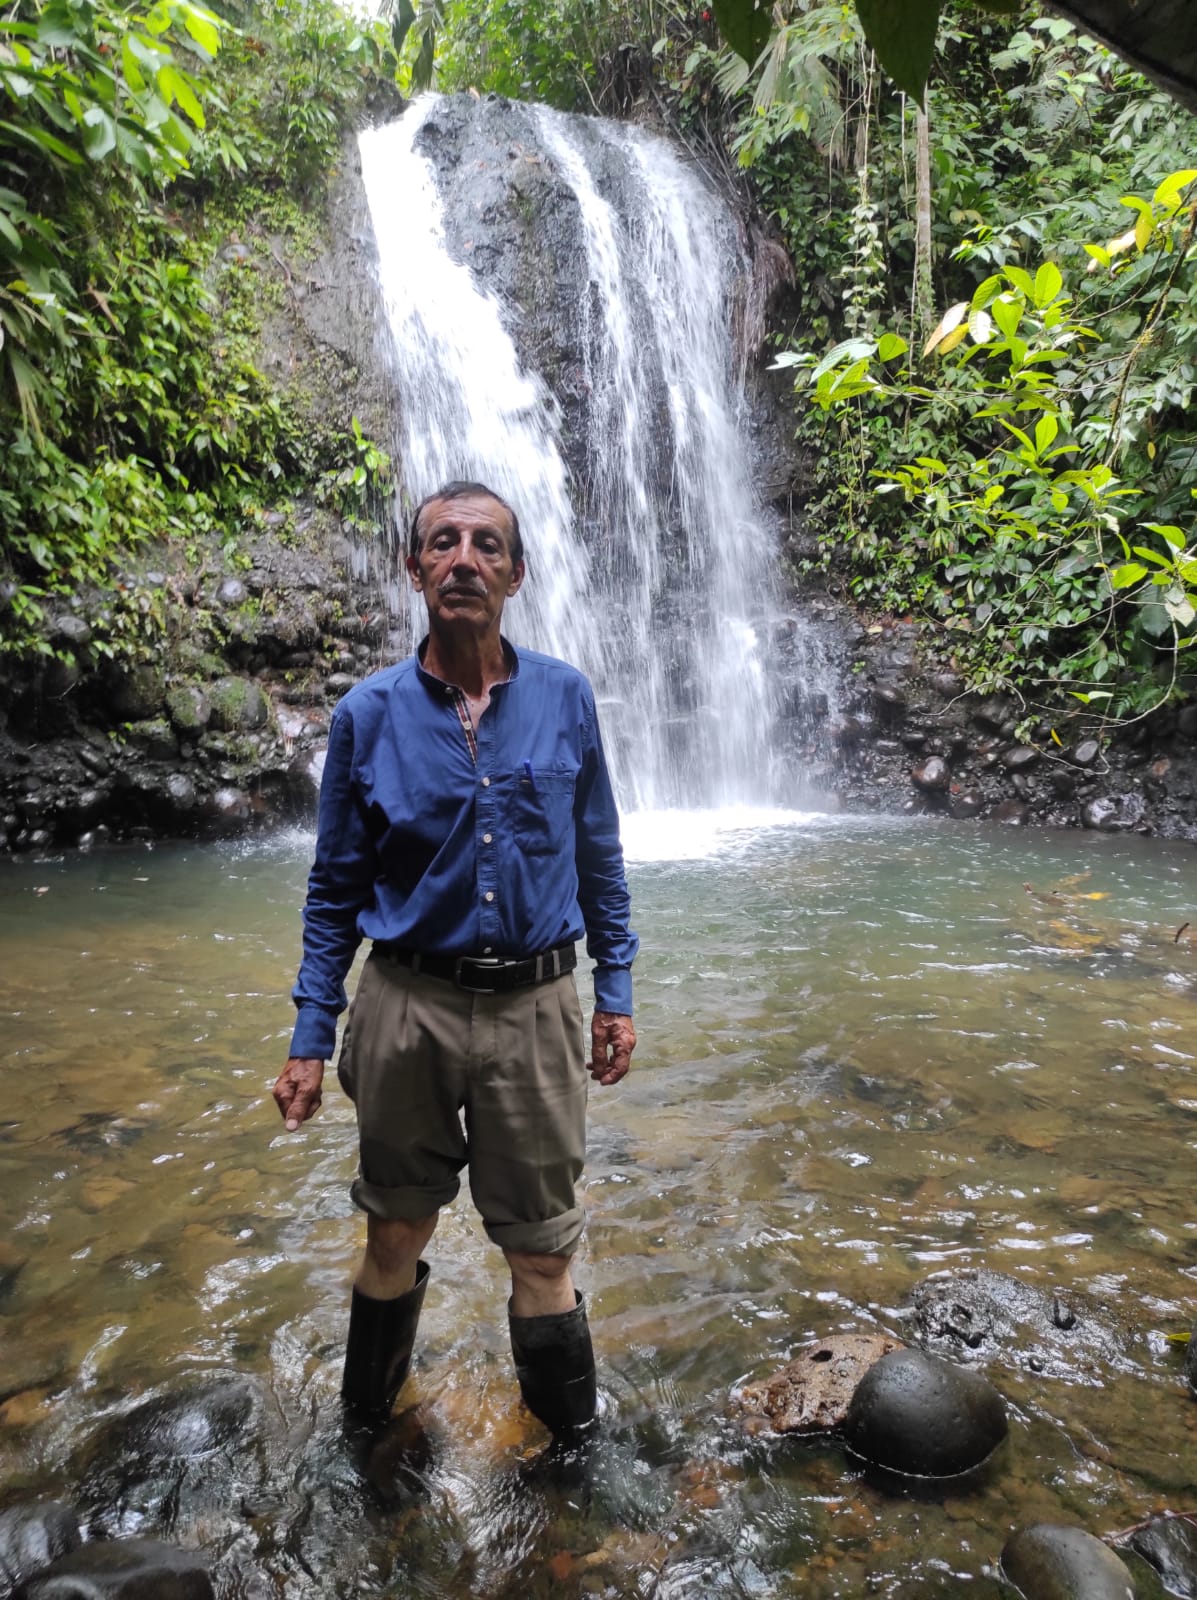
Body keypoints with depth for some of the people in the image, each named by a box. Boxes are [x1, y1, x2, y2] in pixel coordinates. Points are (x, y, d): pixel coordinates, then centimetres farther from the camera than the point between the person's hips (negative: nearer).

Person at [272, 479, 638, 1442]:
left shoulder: (565, 699, -1)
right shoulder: (369, 711, -3)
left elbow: (600, 860, 7)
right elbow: (336, 887, 2)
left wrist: (617, 992, 5)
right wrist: (312, 1038, 0)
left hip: (535, 1008, 0)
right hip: (408, 1007, 0)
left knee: (542, 1244, 12)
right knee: (396, 1230, 18)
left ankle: (570, 1432, 40)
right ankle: (369, 1412, 48)